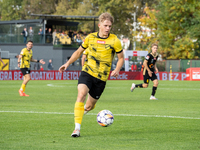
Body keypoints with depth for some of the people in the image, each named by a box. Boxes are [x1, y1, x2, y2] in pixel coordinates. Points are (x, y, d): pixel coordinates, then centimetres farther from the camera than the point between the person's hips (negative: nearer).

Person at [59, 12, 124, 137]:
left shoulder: (114, 41, -4)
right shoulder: (90, 37, 3)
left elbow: (121, 58, 6)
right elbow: (79, 52, 18)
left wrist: (117, 70, -13)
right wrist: (68, 63, 7)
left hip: (101, 77, 0)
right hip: (87, 72, 0)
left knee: (89, 106, 6)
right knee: (81, 95, -25)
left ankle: (83, 110, 46)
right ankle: (77, 128, -24)